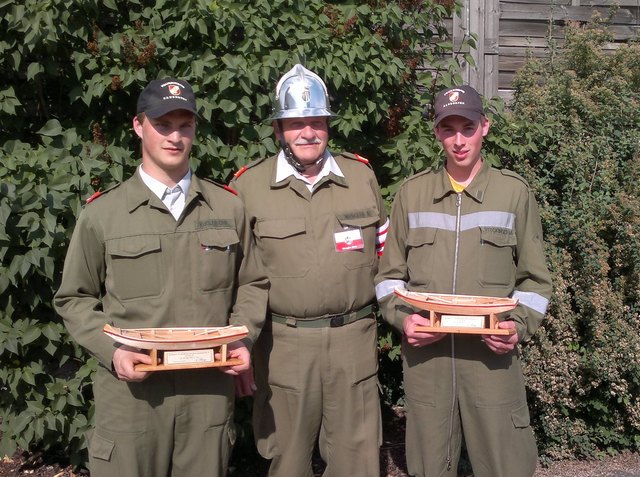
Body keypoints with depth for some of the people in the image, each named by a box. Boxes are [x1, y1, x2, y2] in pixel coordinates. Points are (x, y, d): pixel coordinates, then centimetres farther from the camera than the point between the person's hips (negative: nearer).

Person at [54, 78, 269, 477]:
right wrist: (111, 351, -10)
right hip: (131, 390, -1)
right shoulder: (102, 214, 0)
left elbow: (252, 284, 12)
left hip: (210, 388, 2)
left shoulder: (228, 207, 6)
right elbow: (76, 299, 5)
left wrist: (242, 340, -3)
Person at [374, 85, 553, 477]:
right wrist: (402, 317, -5)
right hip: (424, 354, 2)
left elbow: (535, 279, 7)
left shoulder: (515, 191, 4)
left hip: (492, 355, -1)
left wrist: (519, 325, -9)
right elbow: (390, 275, 13)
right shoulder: (411, 194, 8)